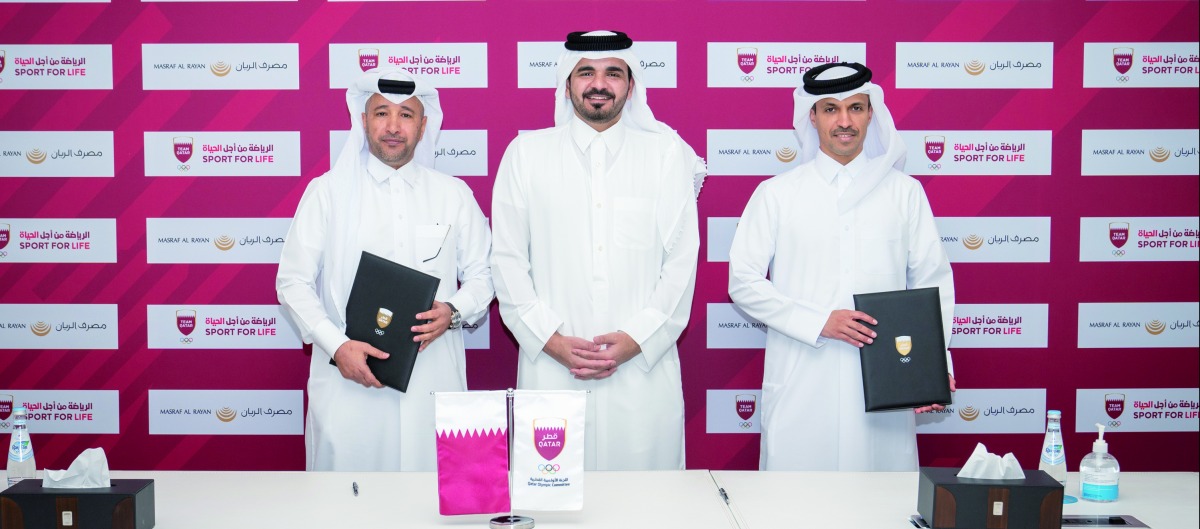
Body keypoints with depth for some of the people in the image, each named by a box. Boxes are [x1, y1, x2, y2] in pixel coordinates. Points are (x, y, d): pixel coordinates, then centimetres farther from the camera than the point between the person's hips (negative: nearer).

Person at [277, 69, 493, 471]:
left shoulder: (454, 194, 10)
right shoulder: (327, 192, 5)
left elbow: (481, 275, 14)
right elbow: (293, 282, 2)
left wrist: (453, 311, -8)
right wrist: (337, 346, -12)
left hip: (432, 386, 1)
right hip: (349, 381, -1)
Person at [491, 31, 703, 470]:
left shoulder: (667, 153, 8)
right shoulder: (526, 153, 8)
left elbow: (681, 259, 3)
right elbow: (507, 259, 5)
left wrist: (637, 339, -7)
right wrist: (550, 339, -6)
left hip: (643, 368, 0)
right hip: (551, 370, 0)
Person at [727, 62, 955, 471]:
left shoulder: (905, 193, 10)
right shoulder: (776, 194, 6)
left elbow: (933, 283, 10)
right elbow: (743, 282, 2)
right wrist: (818, 322, -10)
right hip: (800, 387, -1)